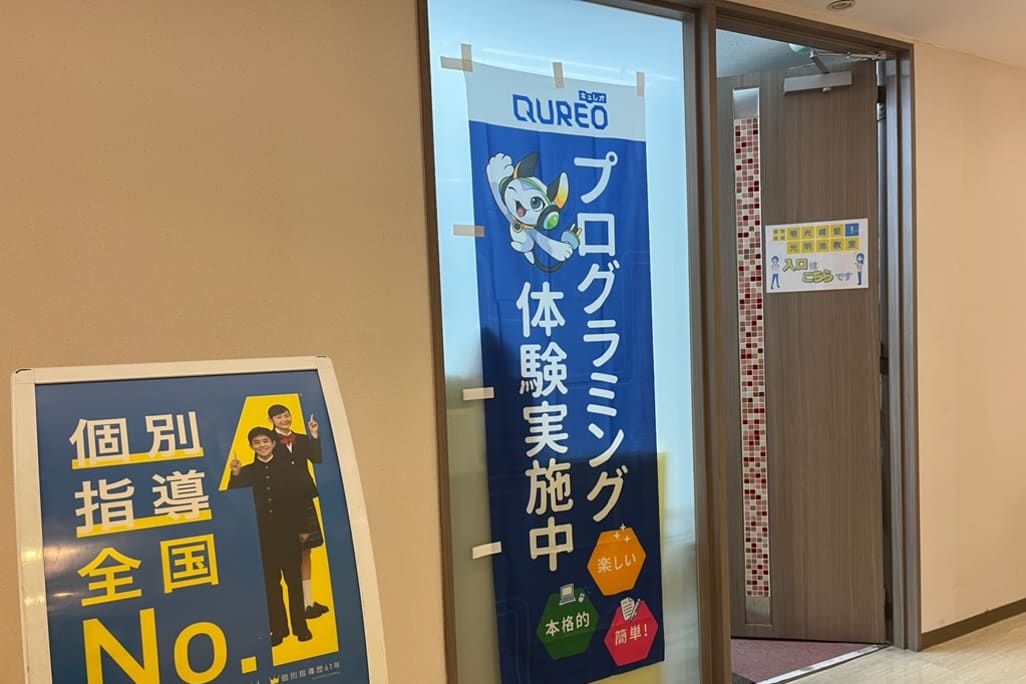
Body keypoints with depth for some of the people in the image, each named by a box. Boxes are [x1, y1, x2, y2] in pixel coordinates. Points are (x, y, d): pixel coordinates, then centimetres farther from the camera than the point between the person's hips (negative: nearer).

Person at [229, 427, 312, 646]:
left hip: (287, 532, 0)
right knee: (270, 583, 5)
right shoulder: (246, 472, 5)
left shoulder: (287, 468, 4)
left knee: (294, 580, 6)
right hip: (262, 535, 1)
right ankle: (278, 629, 13)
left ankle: (300, 627, 14)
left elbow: (301, 498, 4)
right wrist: (235, 475, -18)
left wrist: (303, 528, 1)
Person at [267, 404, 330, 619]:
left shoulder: (302, 439, 10)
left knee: (305, 551, 11)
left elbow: (317, 459, -6)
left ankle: (309, 600, 20)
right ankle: (303, 603, 4)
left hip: (304, 499, 5)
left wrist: (314, 436, -12)